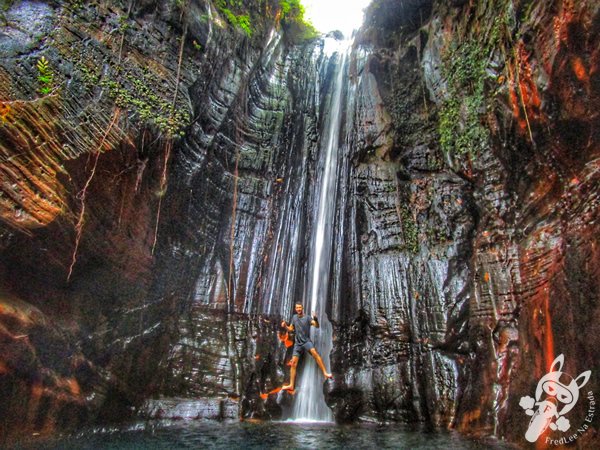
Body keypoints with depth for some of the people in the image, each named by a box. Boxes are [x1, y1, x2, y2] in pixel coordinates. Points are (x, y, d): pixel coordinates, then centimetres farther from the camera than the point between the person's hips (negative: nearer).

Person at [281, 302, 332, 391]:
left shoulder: (307, 317, -2)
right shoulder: (294, 317, 11)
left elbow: (317, 326, -14)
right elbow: (291, 329, 20)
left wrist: (315, 319, -35)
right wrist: (285, 326, -1)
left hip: (306, 341, -4)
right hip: (297, 343, 4)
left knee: (314, 352, -33)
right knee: (293, 363, -5)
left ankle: (325, 373, -34)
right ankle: (291, 385, -1)